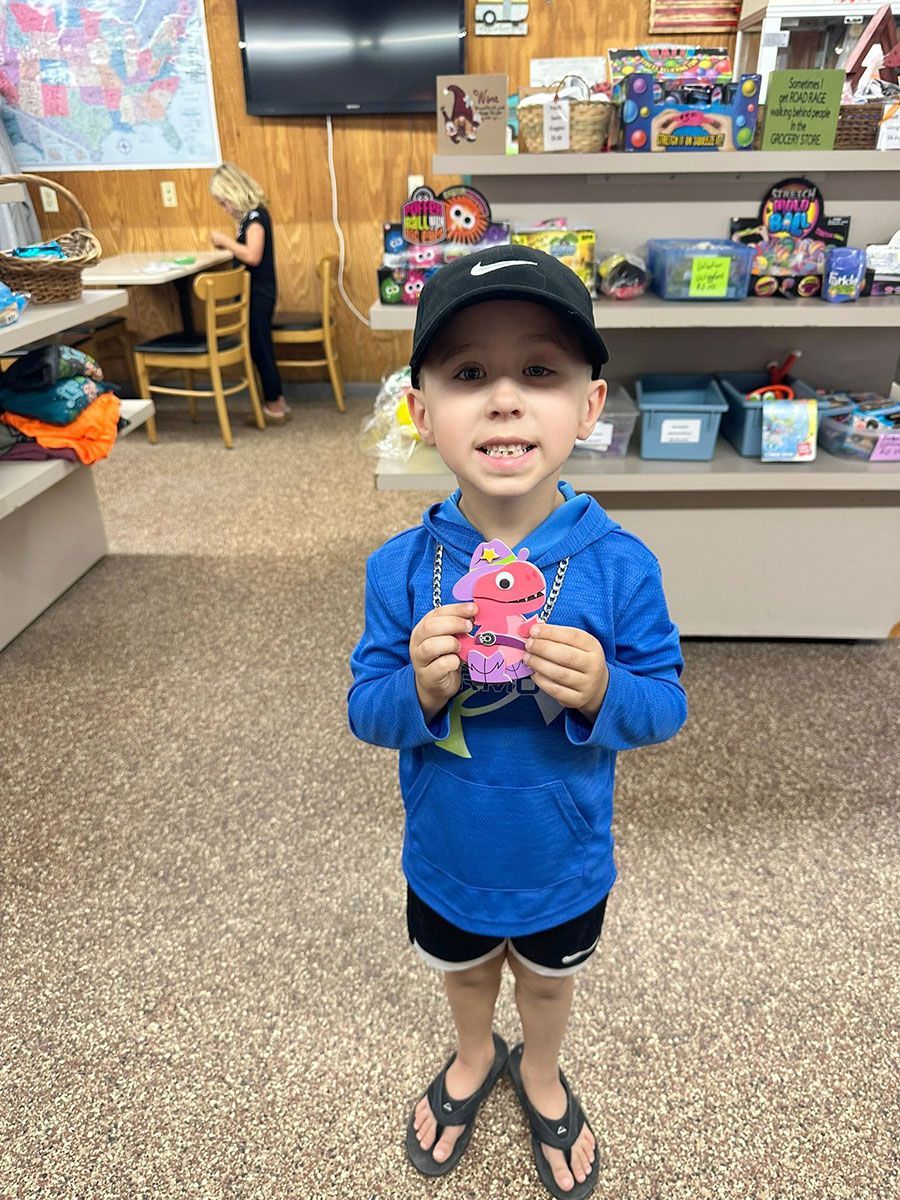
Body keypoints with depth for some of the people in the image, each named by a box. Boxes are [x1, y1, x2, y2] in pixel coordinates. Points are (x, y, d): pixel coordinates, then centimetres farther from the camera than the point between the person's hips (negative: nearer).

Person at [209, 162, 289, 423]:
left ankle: (274, 407, 7)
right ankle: (277, 402, 22)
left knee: (260, 349, -2)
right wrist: (227, 245, 2)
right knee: (261, 348, 14)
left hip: (259, 294, -10)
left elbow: (253, 256, -26)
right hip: (255, 292, 10)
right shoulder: (252, 214, 12)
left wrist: (225, 240, -17)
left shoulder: (255, 215, -17)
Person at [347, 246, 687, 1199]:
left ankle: (541, 1075, 64)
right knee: (465, 969, 31)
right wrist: (419, 688, -34)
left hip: (564, 861, 0)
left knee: (548, 979, 30)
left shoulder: (619, 565, -23)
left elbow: (666, 705, -14)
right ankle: (474, 1058, 66)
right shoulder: (401, 568, -21)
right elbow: (367, 711, -13)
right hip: (446, 856, 1)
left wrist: (602, 691, -35)